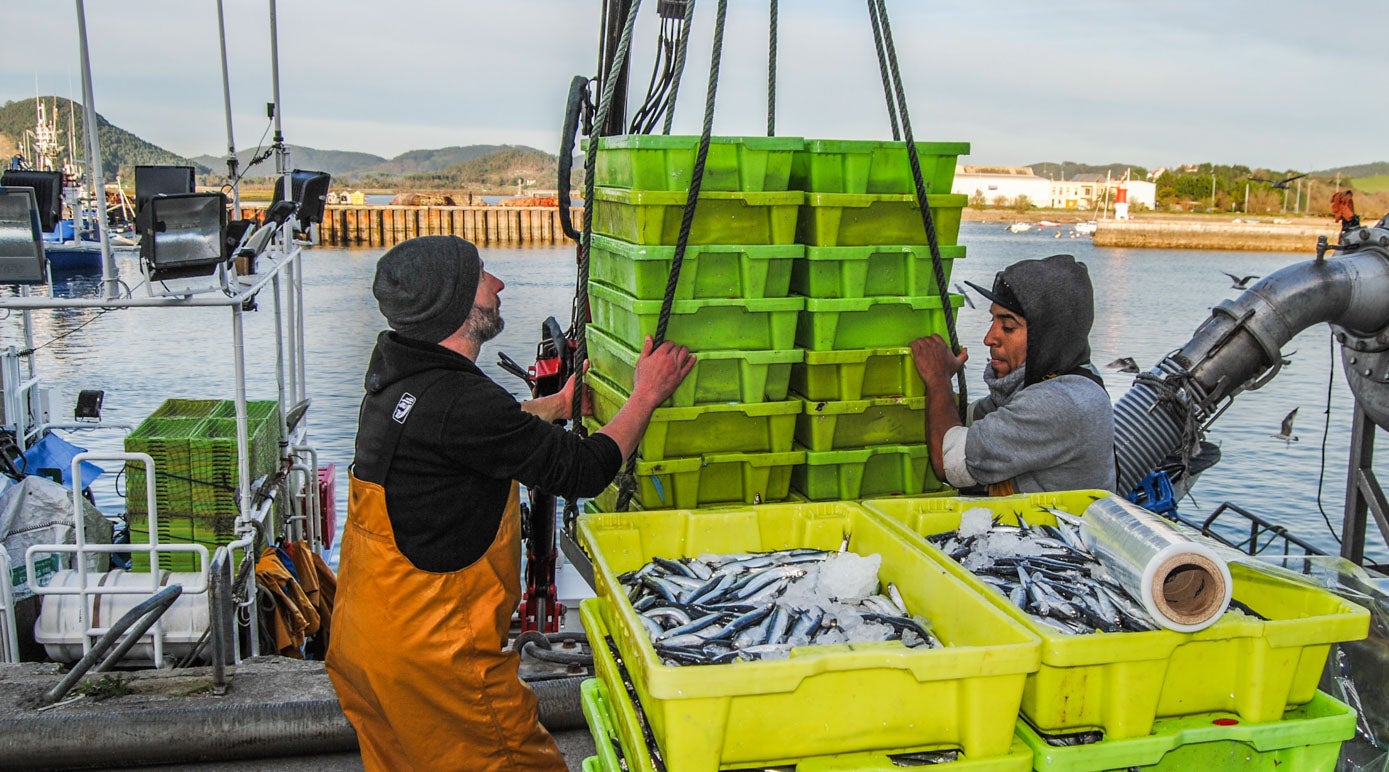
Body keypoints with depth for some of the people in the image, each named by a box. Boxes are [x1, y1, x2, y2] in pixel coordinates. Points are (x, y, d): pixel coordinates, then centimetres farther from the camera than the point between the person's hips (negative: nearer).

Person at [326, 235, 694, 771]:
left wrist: (559, 402, 33)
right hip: (430, 656, -10)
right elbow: (583, 470, -17)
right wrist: (647, 394, -3)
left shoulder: (396, 374, 3)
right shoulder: (458, 402, -27)